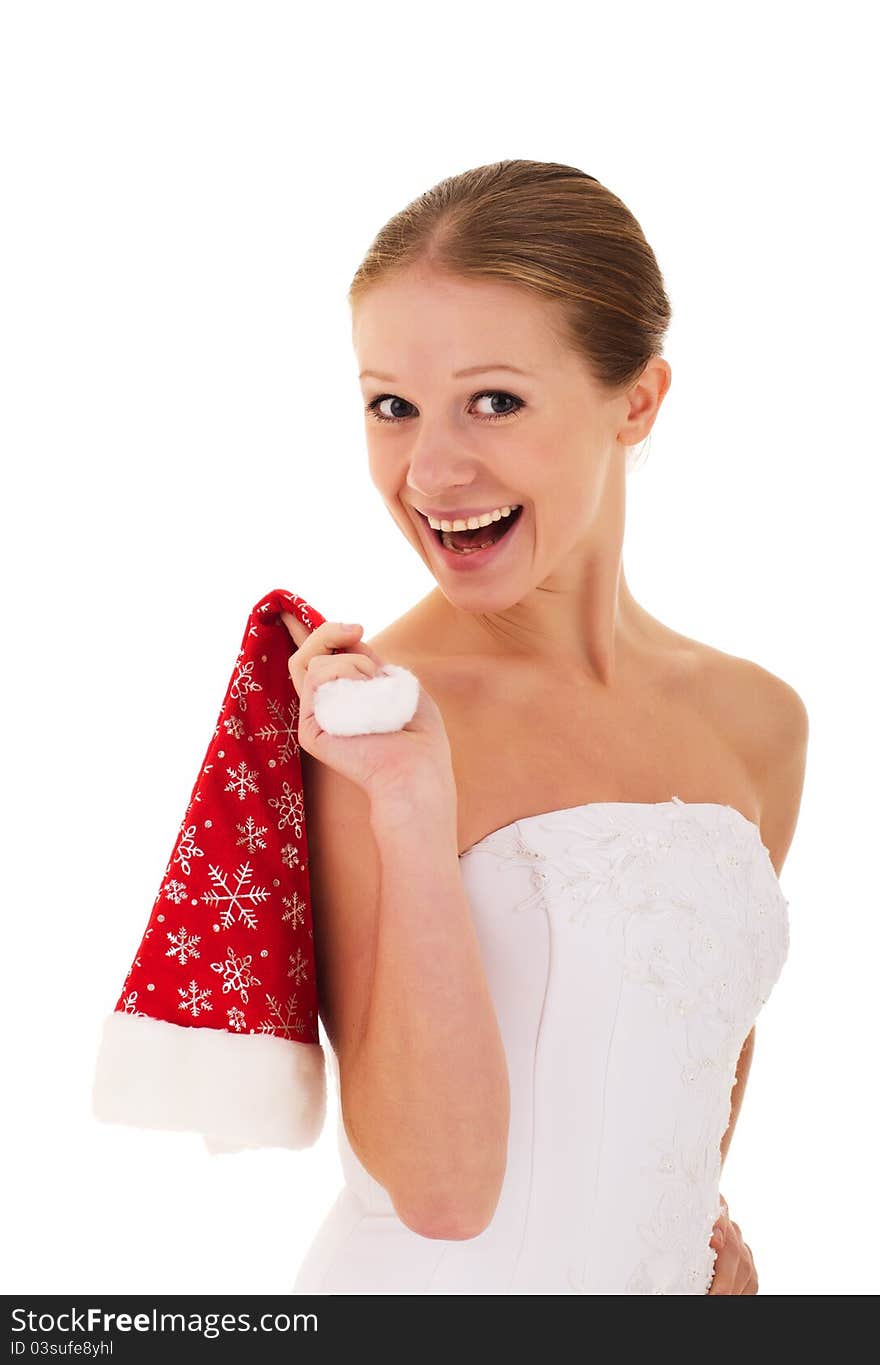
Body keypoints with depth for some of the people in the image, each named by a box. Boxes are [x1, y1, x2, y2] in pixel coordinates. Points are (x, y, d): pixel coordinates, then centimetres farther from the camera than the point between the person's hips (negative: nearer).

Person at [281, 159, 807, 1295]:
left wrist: (699, 1218, 7)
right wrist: (413, 805, -28)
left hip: (662, 1282, 5)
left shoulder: (758, 721, -5)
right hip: (418, 1287, -4)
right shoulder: (359, 718, -19)